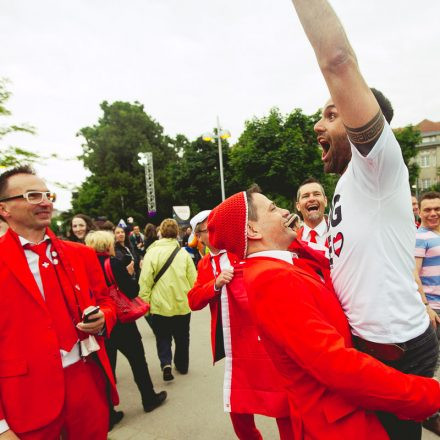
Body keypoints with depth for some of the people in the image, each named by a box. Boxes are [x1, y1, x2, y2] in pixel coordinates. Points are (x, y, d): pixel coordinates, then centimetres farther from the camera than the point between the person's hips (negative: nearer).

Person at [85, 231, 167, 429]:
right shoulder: (114, 263, -17)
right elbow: (132, 291, -19)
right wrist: (131, 275, -3)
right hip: (121, 323, -5)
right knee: (138, 361, 15)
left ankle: (108, 414, 25)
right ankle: (149, 399, 32)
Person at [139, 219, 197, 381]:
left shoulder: (152, 253, -10)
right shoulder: (184, 253, -5)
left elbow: (145, 281, -11)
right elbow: (193, 280, -2)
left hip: (160, 306, -2)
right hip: (183, 305, 2)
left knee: (163, 338, 16)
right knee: (182, 338, 20)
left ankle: (166, 363, -2)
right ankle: (182, 366, 34)